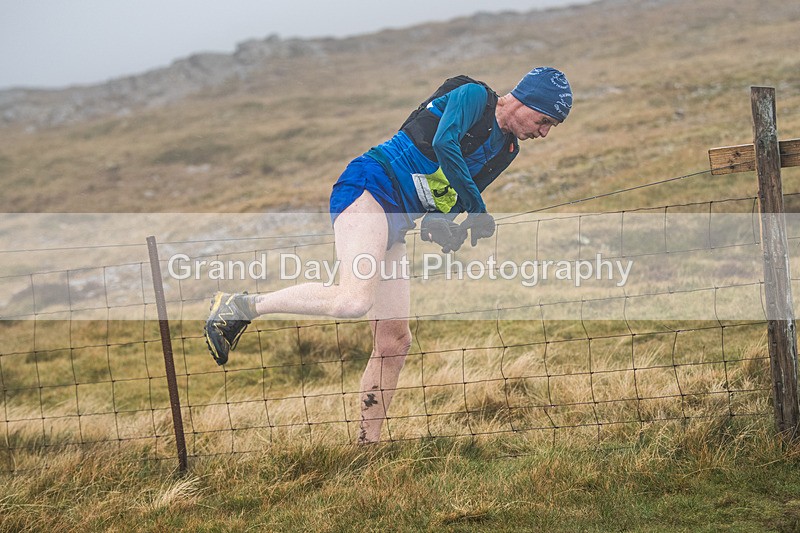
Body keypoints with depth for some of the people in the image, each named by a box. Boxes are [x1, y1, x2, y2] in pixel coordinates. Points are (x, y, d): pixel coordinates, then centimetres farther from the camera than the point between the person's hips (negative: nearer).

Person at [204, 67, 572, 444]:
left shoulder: (506, 150, 20)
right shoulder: (473, 95, -3)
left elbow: (460, 200, 20)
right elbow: (443, 143, -21)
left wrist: (443, 225, -4)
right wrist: (478, 211, -16)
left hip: (395, 223, 9)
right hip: (369, 187, -9)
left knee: (394, 342, 3)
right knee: (354, 301, -30)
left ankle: (367, 444, 8)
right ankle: (240, 306, -16)